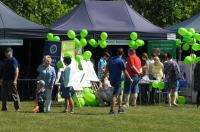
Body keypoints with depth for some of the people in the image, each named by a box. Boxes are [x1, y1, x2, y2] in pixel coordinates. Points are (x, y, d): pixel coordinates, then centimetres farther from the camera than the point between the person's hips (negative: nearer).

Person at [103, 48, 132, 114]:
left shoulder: (111, 59, 6)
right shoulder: (120, 61, -13)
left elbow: (107, 69, 13)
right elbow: (125, 72, -11)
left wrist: (104, 77, 23)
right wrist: (130, 79, -1)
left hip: (111, 79, 7)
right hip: (117, 80, -7)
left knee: (120, 93, 20)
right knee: (115, 95, -5)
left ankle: (120, 108, 24)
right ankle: (112, 110, -7)